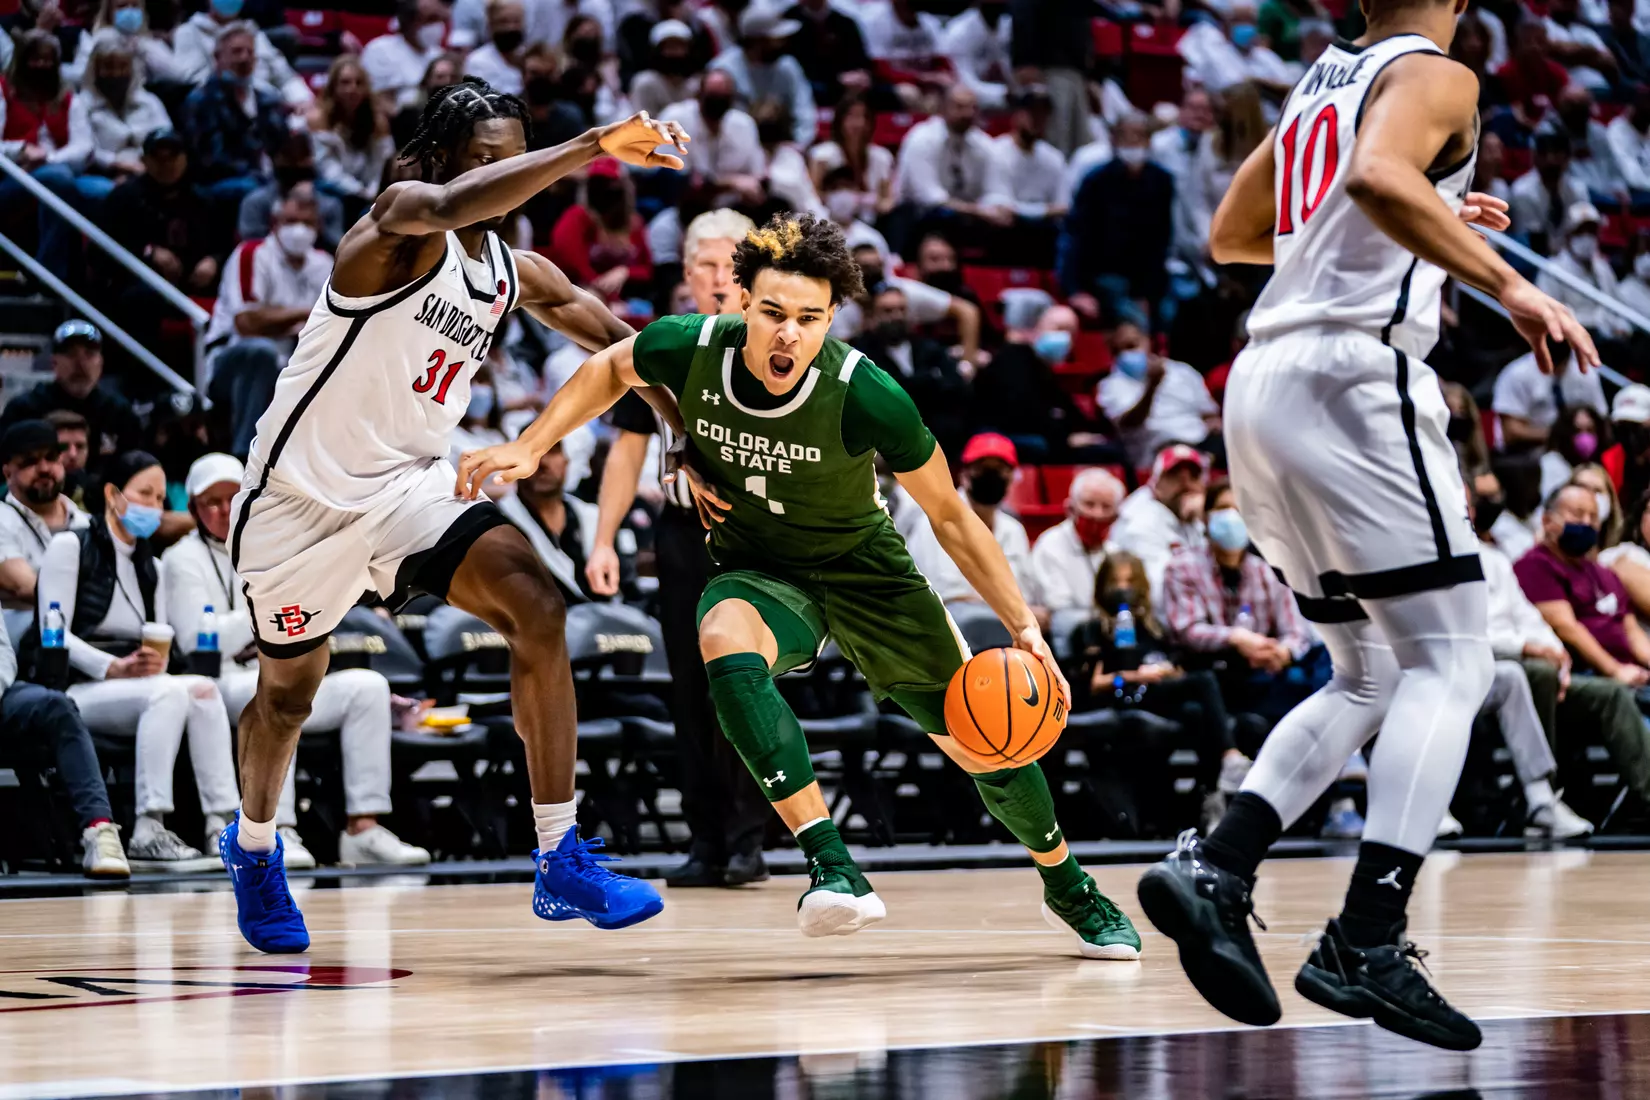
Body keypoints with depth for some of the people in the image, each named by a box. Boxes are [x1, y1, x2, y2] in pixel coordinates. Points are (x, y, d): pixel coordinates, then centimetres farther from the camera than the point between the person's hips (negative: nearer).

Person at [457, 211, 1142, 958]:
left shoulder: (865, 397, -29)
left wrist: (1022, 625, -18)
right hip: (756, 569, 1)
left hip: (864, 569, -1)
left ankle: (1068, 888, 35)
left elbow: (950, 516, -15)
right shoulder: (689, 349, -23)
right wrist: (530, 448, -5)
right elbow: (611, 368, 3)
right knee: (726, 643, -37)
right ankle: (831, 866, -36)